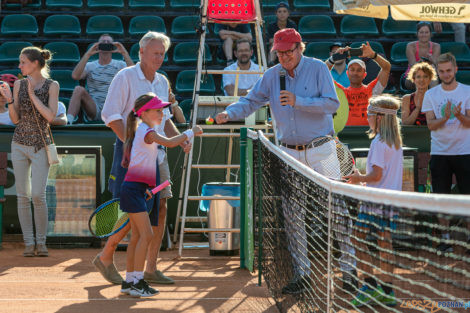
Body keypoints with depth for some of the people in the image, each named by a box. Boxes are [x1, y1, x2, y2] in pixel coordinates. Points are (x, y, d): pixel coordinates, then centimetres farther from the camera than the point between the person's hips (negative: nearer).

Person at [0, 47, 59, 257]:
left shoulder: (52, 86, -4)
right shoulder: (19, 85, 5)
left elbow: (50, 116, -14)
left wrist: (32, 94, -16)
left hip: (40, 146, -3)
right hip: (19, 144, 3)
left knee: (38, 195, -12)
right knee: (23, 196, 0)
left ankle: (41, 242, 3)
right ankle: (28, 243, 6)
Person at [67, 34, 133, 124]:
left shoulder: (120, 65, 11)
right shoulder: (90, 66, 13)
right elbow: (75, 76, -8)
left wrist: (124, 53, -17)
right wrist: (88, 54, -12)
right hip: (94, 109, 1)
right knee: (79, 89, -25)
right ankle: (68, 122, -36)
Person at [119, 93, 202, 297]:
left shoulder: (145, 131, 18)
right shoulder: (146, 131, -12)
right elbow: (170, 142, -27)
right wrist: (191, 132, -12)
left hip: (138, 189, 10)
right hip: (133, 188, -10)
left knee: (137, 236, 11)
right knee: (146, 234, -13)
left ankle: (129, 281, 15)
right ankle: (137, 282, -13)